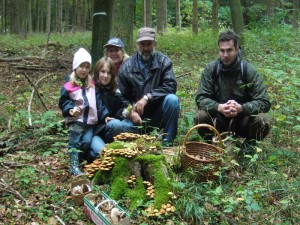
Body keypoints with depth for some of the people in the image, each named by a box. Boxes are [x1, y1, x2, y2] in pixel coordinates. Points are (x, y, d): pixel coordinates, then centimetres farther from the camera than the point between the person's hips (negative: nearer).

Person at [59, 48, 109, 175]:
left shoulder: (92, 85, 11)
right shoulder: (69, 86, -5)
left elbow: (97, 102, 13)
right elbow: (63, 101, -2)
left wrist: (104, 116, 7)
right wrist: (70, 110, -19)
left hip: (90, 120, 4)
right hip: (76, 120, -4)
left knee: (86, 142, -3)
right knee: (75, 143, -1)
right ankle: (74, 166, 5)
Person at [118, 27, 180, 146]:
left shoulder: (163, 61, -1)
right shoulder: (126, 67, 2)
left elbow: (170, 86, -14)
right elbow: (122, 97, 3)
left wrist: (147, 97, -24)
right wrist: (131, 111, -16)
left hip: (159, 114, 0)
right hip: (138, 118, 1)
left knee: (172, 99, -30)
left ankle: (167, 142, -15)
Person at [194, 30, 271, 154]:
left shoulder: (248, 70, -12)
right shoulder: (210, 69, -9)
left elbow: (264, 102, -16)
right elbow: (200, 98, -12)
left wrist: (241, 108, -34)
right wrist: (219, 107, -33)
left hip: (242, 118, 0)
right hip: (218, 119, 1)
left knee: (263, 120, -29)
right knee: (200, 117, -29)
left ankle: (249, 144, 4)